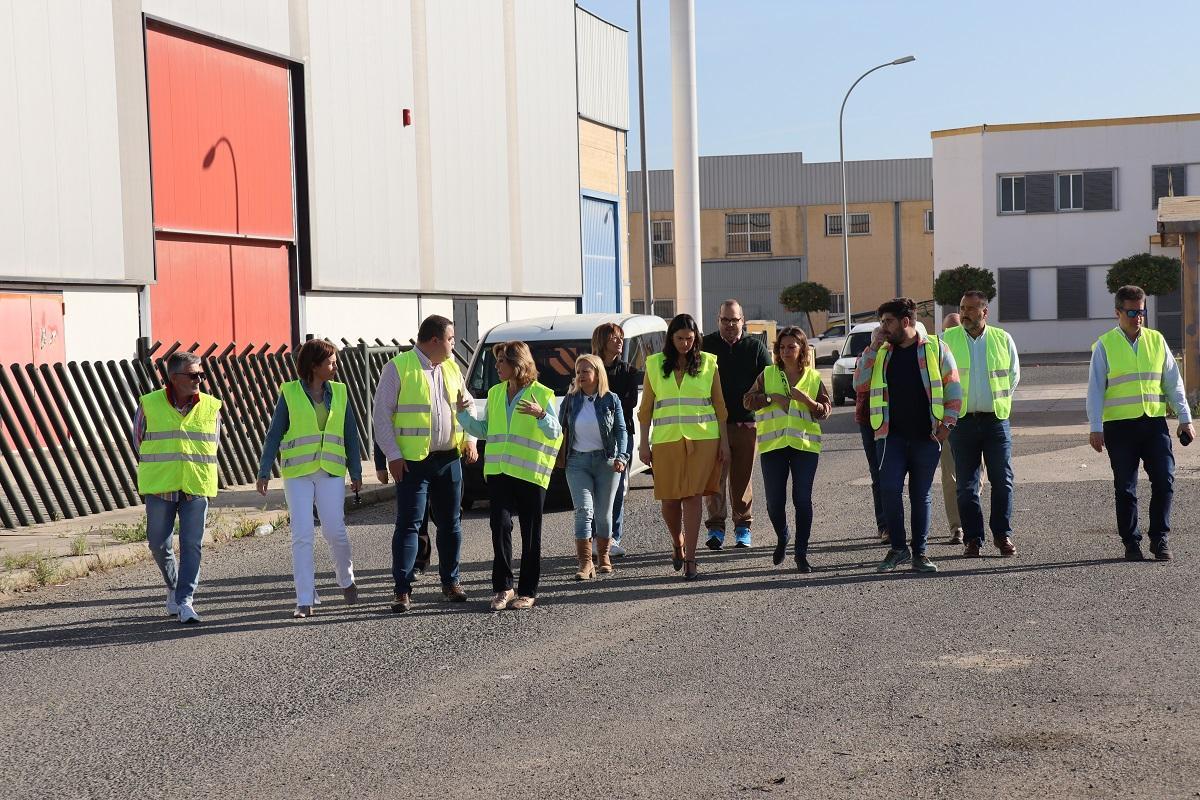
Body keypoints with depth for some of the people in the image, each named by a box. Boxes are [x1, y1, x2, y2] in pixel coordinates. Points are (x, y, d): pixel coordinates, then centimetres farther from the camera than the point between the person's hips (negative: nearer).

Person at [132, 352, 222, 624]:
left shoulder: (211, 407, 4)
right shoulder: (149, 405, -1)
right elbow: (139, 441, 8)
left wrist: (197, 473, 5)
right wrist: (158, 472, 7)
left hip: (196, 488, 0)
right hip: (159, 488, 0)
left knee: (191, 545, -6)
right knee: (159, 544, 7)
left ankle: (185, 601, -4)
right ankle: (173, 587, 32)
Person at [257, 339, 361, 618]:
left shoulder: (339, 392, 8)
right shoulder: (290, 393, 0)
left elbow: (350, 435, 11)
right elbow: (274, 435, 2)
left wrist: (356, 472, 9)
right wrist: (264, 472, -3)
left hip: (331, 472, 2)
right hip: (297, 472, -2)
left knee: (335, 530, -3)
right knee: (302, 535, -4)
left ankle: (346, 579, 26)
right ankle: (305, 601, 0)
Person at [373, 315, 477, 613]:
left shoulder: (451, 368, 12)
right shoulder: (398, 368, -6)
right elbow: (381, 415, -7)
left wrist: (469, 439, 7)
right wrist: (393, 455, -12)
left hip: (450, 459, 6)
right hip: (413, 462, -6)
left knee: (450, 523, 12)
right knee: (409, 524, -5)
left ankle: (450, 582, 24)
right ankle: (402, 590, -2)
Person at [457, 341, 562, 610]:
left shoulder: (542, 394, -3)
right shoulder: (495, 393, 14)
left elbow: (555, 432, -9)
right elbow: (484, 430, 20)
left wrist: (541, 414, -26)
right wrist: (463, 413, 9)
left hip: (530, 473, -4)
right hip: (498, 471, 4)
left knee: (530, 534, 3)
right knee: (500, 525, -10)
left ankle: (527, 591, 11)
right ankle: (502, 587, -3)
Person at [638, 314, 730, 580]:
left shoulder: (708, 363, 5)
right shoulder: (655, 364, 7)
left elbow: (719, 405, 8)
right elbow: (646, 408, 9)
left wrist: (724, 442, 4)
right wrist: (644, 443, 4)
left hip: (703, 439, -1)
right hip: (666, 440, 1)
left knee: (693, 495, -7)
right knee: (670, 499, 2)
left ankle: (690, 558, -4)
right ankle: (677, 542, 30)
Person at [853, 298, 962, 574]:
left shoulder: (935, 349, 2)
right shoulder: (882, 353, 11)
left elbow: (954, 391, 3)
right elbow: (859, 383, 1)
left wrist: (946, 425, -6)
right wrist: (873, 347, -2)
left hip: (926, 437, -2)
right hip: (892, 436, 2)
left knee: (921, 495, 5)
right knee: (890, 488, -13)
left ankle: (919, 552, 14)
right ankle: (898, 548, 0)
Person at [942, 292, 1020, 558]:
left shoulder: (1002, 339, 5)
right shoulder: (948, 339, 2)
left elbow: (1014, 375, 14)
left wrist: (999, 401, 12)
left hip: (996, 419, 0)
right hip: (962, 420, 0)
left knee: (1002, 480, 1)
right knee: (966, 484, 3)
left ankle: (1002, 535, 11)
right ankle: (972, 538, 9)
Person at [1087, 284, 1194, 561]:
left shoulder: (1156, 340, 10)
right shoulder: (1105, 345, 0)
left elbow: (1173, 382, 13)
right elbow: (1095, 388, -1)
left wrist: (1185, 418, 8)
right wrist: (1095, 428, -7)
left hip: (1154, 422, 3)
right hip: (1119, 425, -2)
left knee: (1165, 479, -4)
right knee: (1125, 487, 2)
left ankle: (1159, 538, 9)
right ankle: (1131, 543, 12)